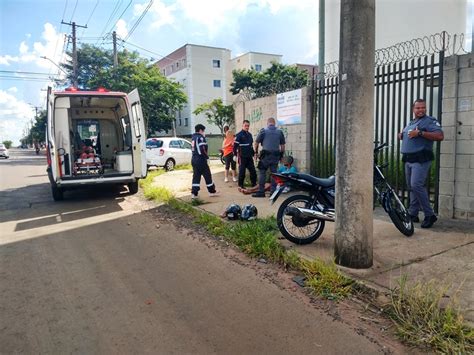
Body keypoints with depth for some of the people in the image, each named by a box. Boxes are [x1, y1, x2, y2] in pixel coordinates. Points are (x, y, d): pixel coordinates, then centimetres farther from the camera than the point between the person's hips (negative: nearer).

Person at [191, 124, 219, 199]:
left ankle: (194, 193, 4)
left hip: (194, 159, 8)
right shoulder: (200, 137, -12)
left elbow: (193, 149, 15)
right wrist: (207, 157, -12)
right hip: (201, 159, -8)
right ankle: (212, 191, 14)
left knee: (196, 176, 8)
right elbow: (202, 149, -19)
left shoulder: (193, 138, 16)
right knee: (207, 175, 4)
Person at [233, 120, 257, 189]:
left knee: (253, 171, 5)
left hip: (249, 157, 6)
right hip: (242, 157, -6)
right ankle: (240, 185, 9)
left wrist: (253, 154, 21)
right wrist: (235, 155, -16)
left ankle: (254, 184, 15)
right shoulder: (239, 135, -7)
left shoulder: (250, 134, 15)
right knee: (242, 171, -1)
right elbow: (235, 145, -11)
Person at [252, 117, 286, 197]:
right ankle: (273, 191, 9)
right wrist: (281, 155, 18)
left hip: (266, 155, -3)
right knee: (274, 173, 8)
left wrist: (256, 152, 12)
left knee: (262, 172, 2)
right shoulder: (279, 132, 7)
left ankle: (261, 191, -1)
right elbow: (282, 145, 9)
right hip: (276, 155, 3)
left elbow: (256, 142, -1)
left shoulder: (264, 130, -2)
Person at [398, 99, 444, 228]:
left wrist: (420, 133, -24)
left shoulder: (430, 121, -4)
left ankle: (430, 215, -10)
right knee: (411, 187, 11)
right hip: (408, 159, 8)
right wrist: (401, 135, 8)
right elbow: (403, 135, 33)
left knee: (416, 185, -19)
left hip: (421, 159, -8)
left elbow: (440, 136, -18)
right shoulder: (411, 123, 21)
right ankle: (413, 214, 19)